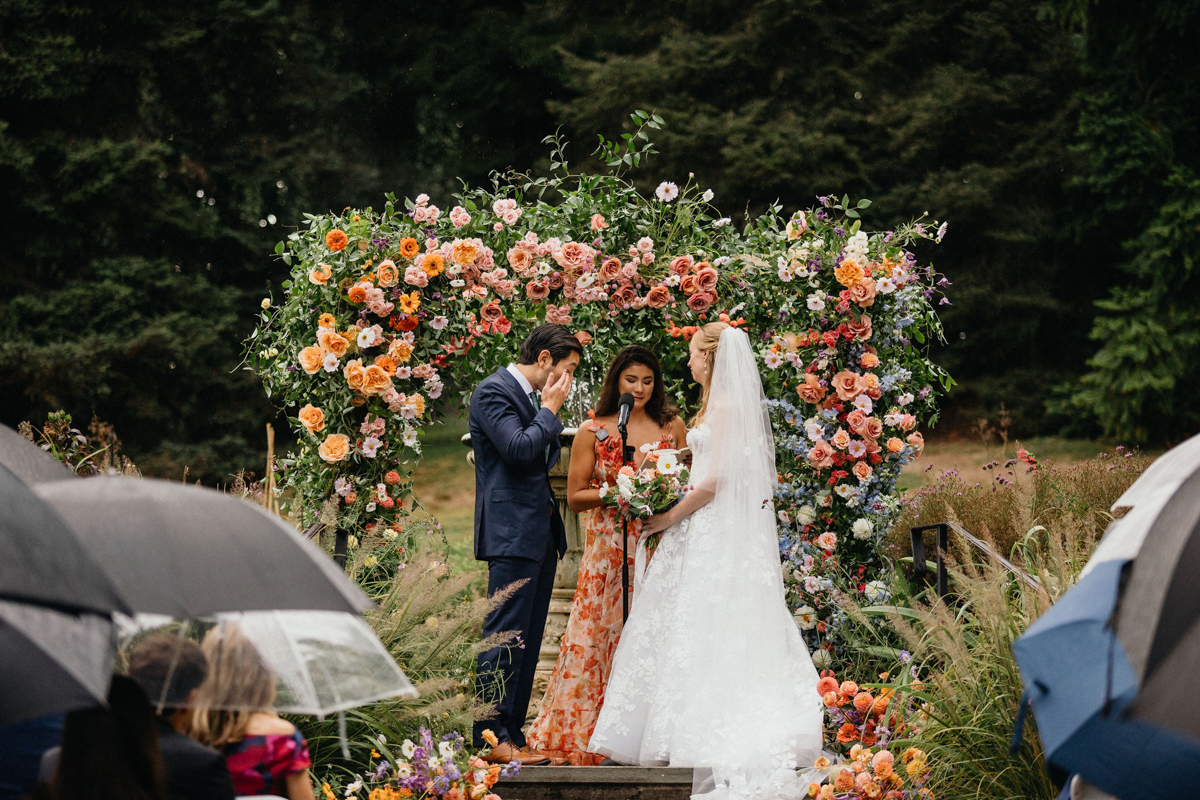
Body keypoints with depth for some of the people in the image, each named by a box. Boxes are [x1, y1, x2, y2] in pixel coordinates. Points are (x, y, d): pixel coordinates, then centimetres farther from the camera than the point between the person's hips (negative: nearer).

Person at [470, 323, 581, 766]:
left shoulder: (529, 397, 20)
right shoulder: (493, 391, -8)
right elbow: (519, 449, -20)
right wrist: (550, 410, -8)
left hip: (540, 534, 10)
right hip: (512, 533, -10)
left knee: (526, 643, 9)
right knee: (504, 638, -10)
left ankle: (512, 736, 12)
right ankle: (491, 739, -9)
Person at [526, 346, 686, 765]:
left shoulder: (673, 426, 10)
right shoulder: (592, 432, 4)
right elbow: (574, 497, 3)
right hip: (608, 551, -1)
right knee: (600, 633, -3)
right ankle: (581, 732, 5)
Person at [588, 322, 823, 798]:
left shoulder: (727, 405, -13)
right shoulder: (717, 404, 16)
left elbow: (715, 479, -19)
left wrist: (669, 518, -11)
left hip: (716, 534, -9)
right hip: (706, 530, 9)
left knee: (706, 629, -8)